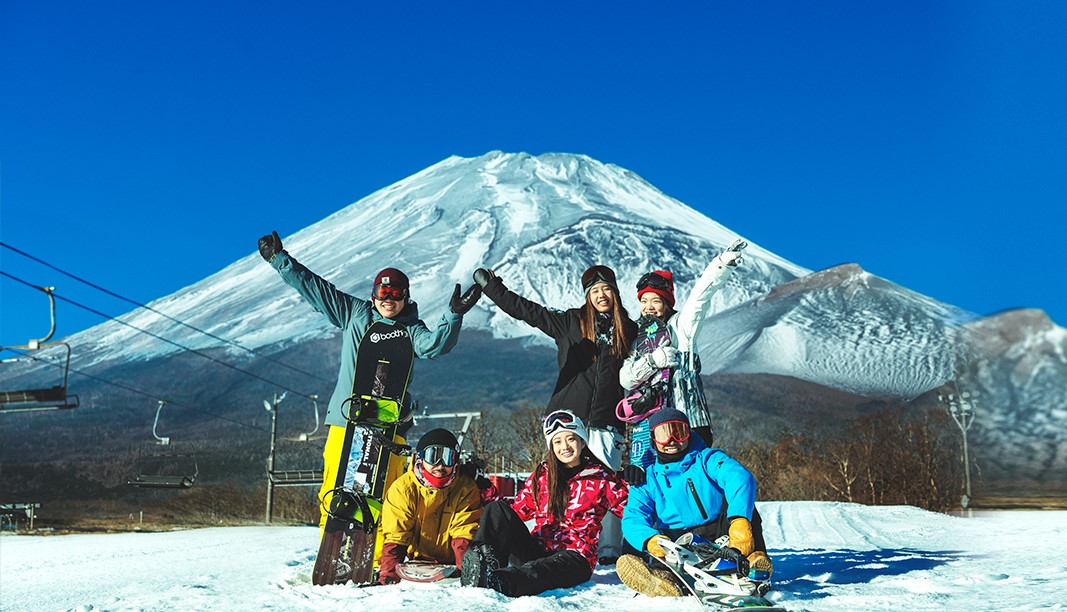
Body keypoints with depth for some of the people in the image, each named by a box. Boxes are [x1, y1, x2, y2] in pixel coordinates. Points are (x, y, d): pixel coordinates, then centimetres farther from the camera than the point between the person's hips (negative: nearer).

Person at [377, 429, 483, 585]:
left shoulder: (466, 488, -3)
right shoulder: (403, 488, -6)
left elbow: (465, 535, -7)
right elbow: (395, 536, -8)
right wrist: (388, 574, -23)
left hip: (451, 564, 1)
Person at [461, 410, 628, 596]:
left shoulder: (600, 479, 7)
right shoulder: (542, 474, 15)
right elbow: (520, 508, 18)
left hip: (575, 557, -4)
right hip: (535, 550, 4)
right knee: (497, 508, -17)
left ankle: (497, 581, -67)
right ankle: (486, 560, -43)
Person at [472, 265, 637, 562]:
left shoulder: (629, 330, 11)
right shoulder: (571, 321, 7)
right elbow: (526, 310, 9)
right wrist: (491, 286, 7)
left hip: (606, 421, 0)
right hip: (569, 415, 0)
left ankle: (610, 547, 2)